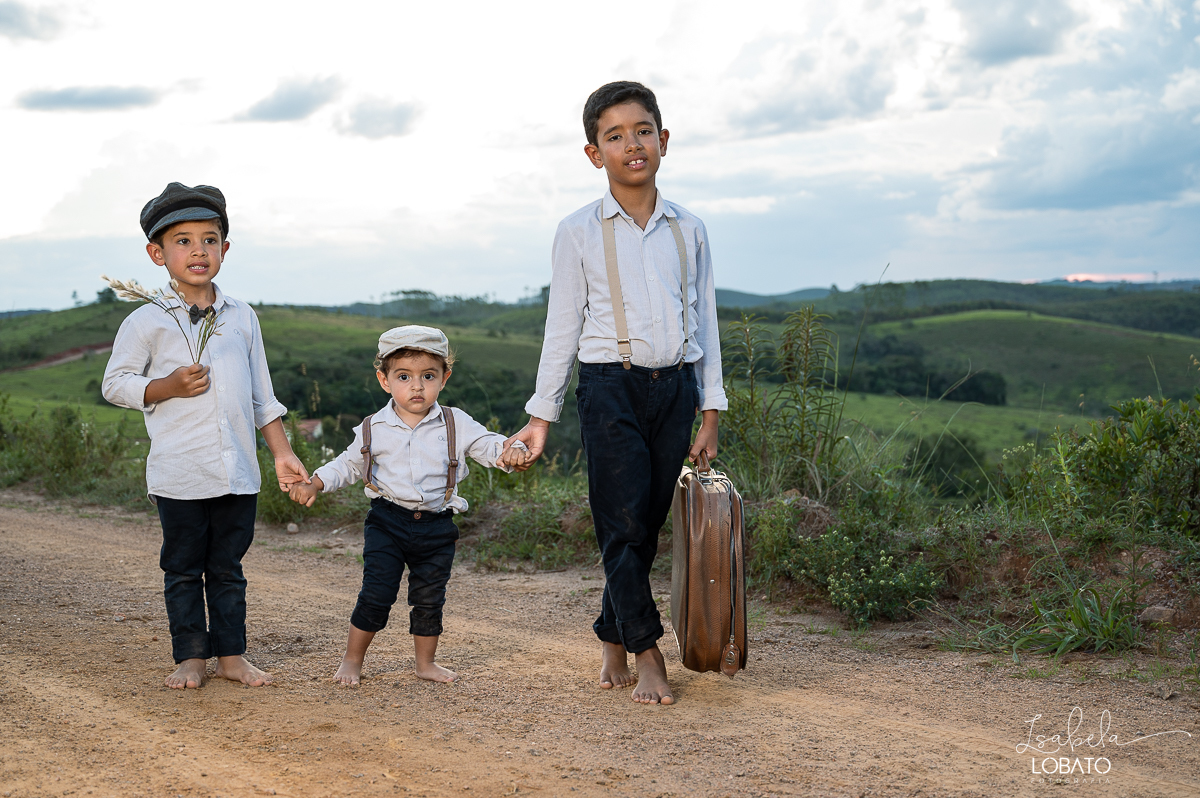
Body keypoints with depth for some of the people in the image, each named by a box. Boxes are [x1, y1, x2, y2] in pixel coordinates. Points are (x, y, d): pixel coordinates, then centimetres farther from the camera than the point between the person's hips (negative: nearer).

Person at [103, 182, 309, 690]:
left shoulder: (242, 318, 9)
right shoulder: (145, 323, -3)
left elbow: (262, 396, 14)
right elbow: (115, 384, 1)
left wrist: (283, 453, 10)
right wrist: (168, 387, -14)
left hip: (238, 472, 3)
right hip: (179, 473, -3)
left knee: (228, 568, 11)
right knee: (183, 569, 6)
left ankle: (231, 655, 19)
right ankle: (190, 657, 17)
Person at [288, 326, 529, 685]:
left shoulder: (457, 425, -1)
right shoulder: (373, 429, 0)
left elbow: (488, 445, -2)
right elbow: (348, 464, 12)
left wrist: (508, 452, -25)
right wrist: (315, 483, 1)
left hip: (436, 526, 1)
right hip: (387, 522, -1)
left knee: (429, 597, 9)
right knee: (377, 594, -5)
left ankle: (426, 662, 27)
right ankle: (352, 660, 12)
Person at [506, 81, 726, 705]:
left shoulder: (688, 231, 9)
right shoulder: (579, 232, 2)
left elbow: (705, 323, 13)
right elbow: (562, 327, 5)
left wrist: (710, 413, 9)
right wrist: (540, 417, 4)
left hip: (676, 387, 3)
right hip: (611, 388, -3)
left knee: (649, 525, 5)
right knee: (623, 524, -7)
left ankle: (612, 642, 20)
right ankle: (648, 657, 1)